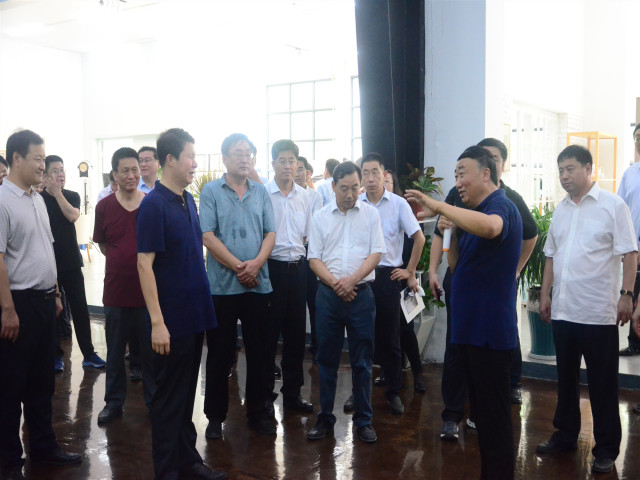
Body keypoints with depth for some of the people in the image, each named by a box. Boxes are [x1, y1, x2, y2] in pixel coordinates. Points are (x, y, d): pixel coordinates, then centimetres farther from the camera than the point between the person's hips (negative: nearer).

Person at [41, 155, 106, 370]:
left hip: (72, 263, 2)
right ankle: (56, 354, 19)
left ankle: (89, 354, 9)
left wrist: (57, 192, -12)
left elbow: (72, 216, -14)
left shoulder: (72, 196, 5)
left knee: (80, 308, 3)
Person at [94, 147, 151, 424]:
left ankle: (154, 401, 25)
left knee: (152, 349, 10)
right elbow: (102, 244, 12)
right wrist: (122, 261, 5)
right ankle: (114, 402, 29)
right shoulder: (104, 207, -1)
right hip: (116, 289, 1)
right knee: (115, 351, 13)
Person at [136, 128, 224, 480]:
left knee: (187, 393, 17)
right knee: (168, 397, 5)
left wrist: (203, 304, 13)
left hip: (195, 314, 8)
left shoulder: (189, 201, 10)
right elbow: (145, 264, -17)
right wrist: (157, 322, -20)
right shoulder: (154, 204, -14)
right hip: (171, 319, -7)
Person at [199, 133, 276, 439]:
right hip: (222, 285, -3)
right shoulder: (211, 191, 0)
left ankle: (257, 413, 23)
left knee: (258, 351, 9)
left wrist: (256, 263, -13)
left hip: (258, 284, 3)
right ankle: (215, 416, 19)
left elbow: (270, 233, 5)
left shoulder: (261, 192, 10)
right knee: (219, 353, 6)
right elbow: (208, 236, -9)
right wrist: (238, 266, -14)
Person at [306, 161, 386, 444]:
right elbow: (314, 259, 3)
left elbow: (376, 253, -2)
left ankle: (363, 420, 17)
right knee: (326, 359, 8)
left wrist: (352, 280, -14)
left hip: (361, 293, -1)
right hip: (328, 294, 1)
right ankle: (325, 418, 20)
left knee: (362, 361, 5)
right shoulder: (321, 217, 5)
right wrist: (335, 283, -11)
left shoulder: (370, 214, 4)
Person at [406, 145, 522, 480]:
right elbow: (456, 266, 14)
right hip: (470, 327, 10)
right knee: (480, 407, 18)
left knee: (494, 414, 0)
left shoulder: (501, 207, -14)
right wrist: (453, 229, 1)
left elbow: (490, 227, -41)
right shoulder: (475, 213, 16)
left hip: (490, 330, -10)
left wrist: (439, 207, -35)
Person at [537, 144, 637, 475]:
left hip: (598, 311, -5)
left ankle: (606, 449, 17)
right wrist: (545, 294, 11)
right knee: (566, 377, 16)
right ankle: (565, 435, 30)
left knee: (602, 383, 4)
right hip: (563, 310, 5)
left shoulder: (612, 205, -5)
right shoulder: (561, 209, 11)